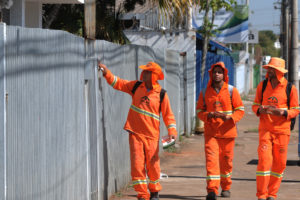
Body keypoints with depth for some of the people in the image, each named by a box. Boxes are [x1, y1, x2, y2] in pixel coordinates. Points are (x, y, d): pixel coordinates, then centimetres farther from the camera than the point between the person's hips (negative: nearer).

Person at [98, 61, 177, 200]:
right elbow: (118, 83, 12)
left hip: (151, 135, -2)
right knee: (137, 165, -6)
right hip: (135, 133, 2)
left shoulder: (161, 94, -3)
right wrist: (106, 72, -2)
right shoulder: (136, 86, 6)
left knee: (152, 165, 4)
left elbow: (168, 115, 0)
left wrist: (172, 131, -13)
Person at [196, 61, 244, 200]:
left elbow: (240, 110, -1)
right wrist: (208, 115, -14)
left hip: (227, 131, 0)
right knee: (211, 159, -14)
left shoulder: (232, 91, 0)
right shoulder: (205, 93, 5)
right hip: (210, 132, 0)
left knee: (226, 160, 9)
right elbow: (199, 111, 8)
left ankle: (226, 187, 29)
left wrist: (229, 117, -20)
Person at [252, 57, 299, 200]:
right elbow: (255, 105, 11)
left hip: (282, 130, 0)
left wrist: (282, 112, -20)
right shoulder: (262, 86, 4)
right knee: (264, 159, -12)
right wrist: (260, 109, -12)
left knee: (279, 163, 2)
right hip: (265, 129, 0)